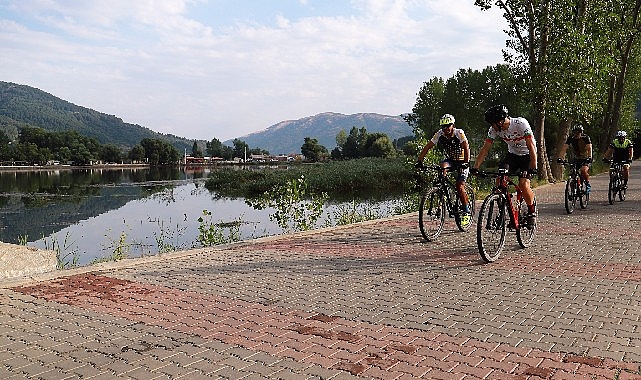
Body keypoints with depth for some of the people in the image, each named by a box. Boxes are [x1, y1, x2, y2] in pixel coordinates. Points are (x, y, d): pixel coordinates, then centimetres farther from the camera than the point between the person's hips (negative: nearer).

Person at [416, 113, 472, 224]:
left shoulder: (459, 133, -22)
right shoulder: (440, 134, -13)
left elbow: (466, 147, -34)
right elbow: (427, 147, -14)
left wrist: (466, 162, -49)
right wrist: (420, 161, -27)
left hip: (461, 161, -4)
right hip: (450, 159, 4)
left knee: (459, 186, -16)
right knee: (442, 166, -32)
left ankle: (466, 211, 0)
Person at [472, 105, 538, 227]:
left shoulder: (521, 123, -29)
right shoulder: (494, 129, -16)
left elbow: (531, 146, -31)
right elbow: (485, 148, -14)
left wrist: (533, 167, -39)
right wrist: (475, 167, -23)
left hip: (527, 155, -4)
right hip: (512, 154, 4)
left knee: (523, 184, -21)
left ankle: (532, 212, 4)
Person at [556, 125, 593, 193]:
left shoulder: (586, 137, -18)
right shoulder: (571, 138, -11)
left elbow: (589, 148, -28)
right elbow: (564, 148, -19)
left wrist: (589, 157, -45)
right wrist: (560, 157, -33)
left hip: (585, 158, -4)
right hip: (576, 158, 4)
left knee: (583, 170, -28)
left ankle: (588, 184, -5)